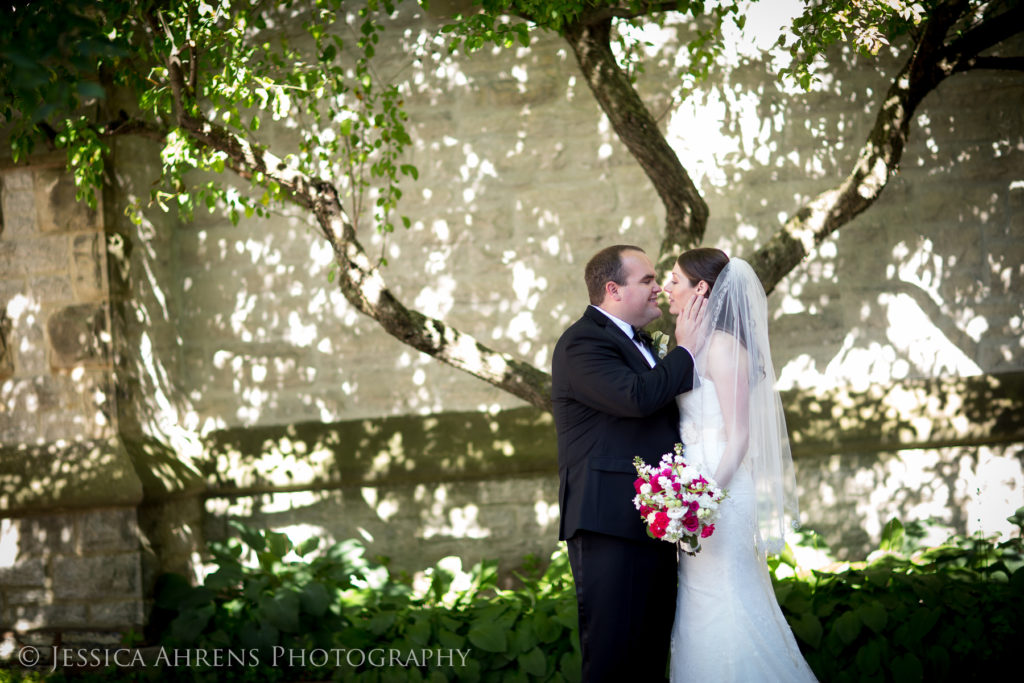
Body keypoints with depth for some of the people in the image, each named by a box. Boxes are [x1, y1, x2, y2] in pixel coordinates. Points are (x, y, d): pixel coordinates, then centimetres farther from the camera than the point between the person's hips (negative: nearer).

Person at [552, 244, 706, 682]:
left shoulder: (633, 342, 22)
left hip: (651, 526, 10)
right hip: (611, 528, -10)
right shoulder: (582, 343, -9)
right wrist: (684, 350, -10)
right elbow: (637, 398, -23)